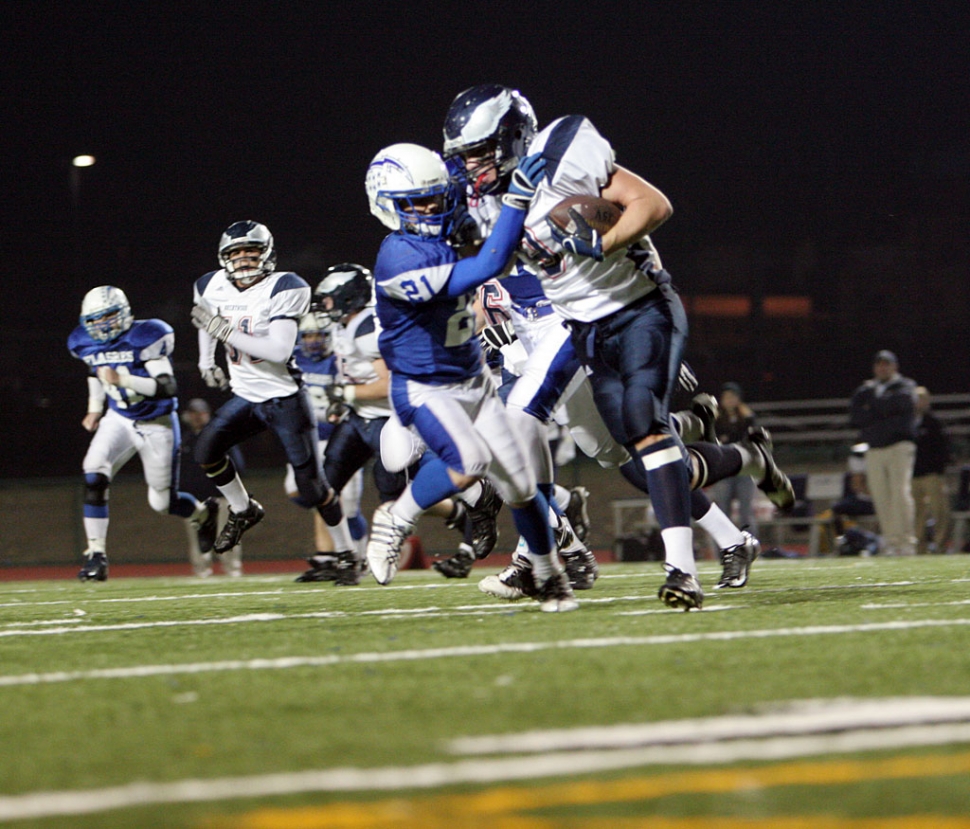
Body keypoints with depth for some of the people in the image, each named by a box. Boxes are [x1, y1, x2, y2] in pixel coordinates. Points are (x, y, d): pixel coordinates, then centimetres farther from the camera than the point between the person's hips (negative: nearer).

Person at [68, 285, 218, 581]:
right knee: (94, 476, -22)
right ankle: (96, 556, -17)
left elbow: (167, 387, -30)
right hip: (119, 420, 4)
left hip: (157, 424, -4)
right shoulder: (86, 343, -5)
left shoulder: (145, 338, -24)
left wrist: (122, 380, -39)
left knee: (163, 502, 6)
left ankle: (203, 514, 42)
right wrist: (95, 409, 14)